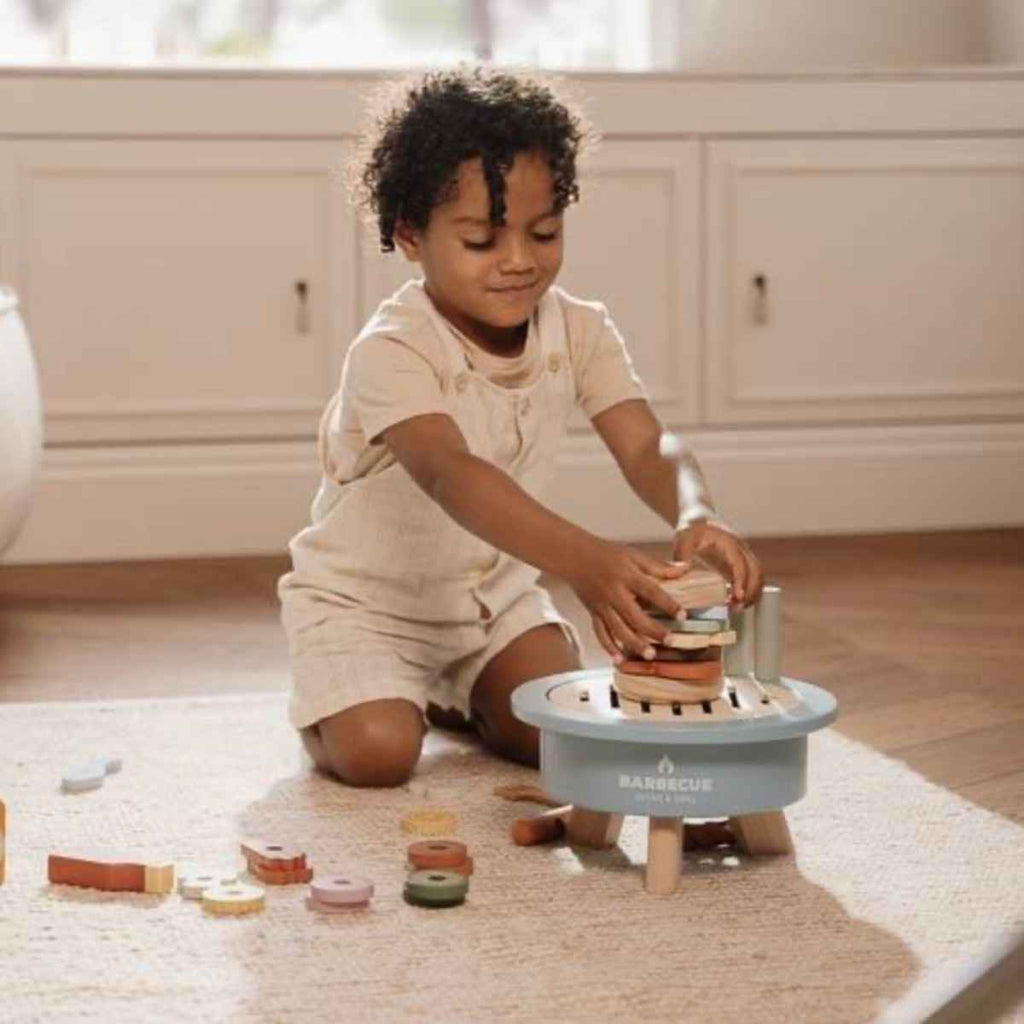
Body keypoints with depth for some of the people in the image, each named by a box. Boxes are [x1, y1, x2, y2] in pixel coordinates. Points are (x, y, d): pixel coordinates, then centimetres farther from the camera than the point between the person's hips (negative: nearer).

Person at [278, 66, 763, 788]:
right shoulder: (392, 352, -31)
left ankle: (455, 698, 19)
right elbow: (448, 473, -48)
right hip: (367, 599, -5)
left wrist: (696, 515, -50)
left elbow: (646, 447, -24)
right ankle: (331, 703, 12)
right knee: (377, 753, -26)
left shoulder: (580, 332, -12)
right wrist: (584, 560, -64)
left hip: (496, 588, 5)